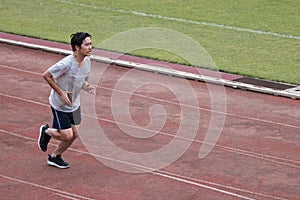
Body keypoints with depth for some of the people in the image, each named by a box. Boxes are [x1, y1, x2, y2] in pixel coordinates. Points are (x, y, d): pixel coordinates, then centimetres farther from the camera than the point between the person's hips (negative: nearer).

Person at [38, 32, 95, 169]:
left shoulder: (87, 61, -4)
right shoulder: (66, 63, -28)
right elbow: (46, 76, -19)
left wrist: (88, 87, -9)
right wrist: (61, 92, -22)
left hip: (74, 104, 8)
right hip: (59, 104, -8)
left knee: (74, 134, 10)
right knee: (67, 136, -7)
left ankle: (54, 157, 31)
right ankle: (46, 131, 23)